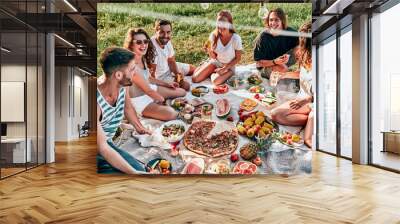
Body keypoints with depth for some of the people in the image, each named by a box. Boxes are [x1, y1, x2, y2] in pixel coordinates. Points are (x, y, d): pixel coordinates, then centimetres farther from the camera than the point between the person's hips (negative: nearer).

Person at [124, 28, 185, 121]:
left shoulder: (143, 58, -2)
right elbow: (147, 90, -23)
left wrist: (167, 84, 15)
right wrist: (164, 100, -11)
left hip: (151, 89, 9)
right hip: (139, 100, -9)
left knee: (182, 92, 15)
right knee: (171, 114, -28)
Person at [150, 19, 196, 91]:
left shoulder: (167, 42, -9)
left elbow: (171, 61, 1)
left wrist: (177, 74, -15)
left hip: (168, 68, 9)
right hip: (159, 76, -9)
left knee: (193, 69, 17)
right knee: (185, 85, -20)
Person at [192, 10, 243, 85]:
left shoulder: (236, 39, -23)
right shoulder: (214, 35, -14)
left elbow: (237, 58, -11)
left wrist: (224, 68, -18)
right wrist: (210, 52, -21)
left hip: (229, 66, -3)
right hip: (215, 62, 3)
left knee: (216, 81, -33)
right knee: (194, 79, -11)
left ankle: (213, 73, 4)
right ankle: (213, 72, 17)